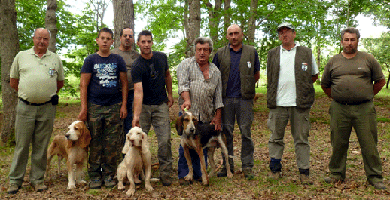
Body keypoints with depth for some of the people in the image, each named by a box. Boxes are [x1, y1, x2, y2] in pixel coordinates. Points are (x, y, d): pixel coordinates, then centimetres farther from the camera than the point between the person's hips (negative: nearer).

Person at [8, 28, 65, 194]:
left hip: (47, 108, 1)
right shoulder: (21, 56, 9)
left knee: (41, 146, 7)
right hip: (25, 107, 0)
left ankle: (37, 179, 17)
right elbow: (13, 81, 14)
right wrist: (27, 94, 12)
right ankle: (15, 180, 14)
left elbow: (60, 82, 18)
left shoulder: (55, 59, 10)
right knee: (21, 145, 3)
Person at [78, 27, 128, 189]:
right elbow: (83, 85, 3)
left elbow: (124, 83, 10)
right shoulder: (90, 60, 7)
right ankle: (95, 176, 14)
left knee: (112, 144, 3)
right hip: (95, 107, -1)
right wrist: (84, 108, -5)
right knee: (95, 143, 2)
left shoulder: (118, 60, 10)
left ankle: (109, 175, 15)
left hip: (114, 107, 1)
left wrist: (124, 105, 1)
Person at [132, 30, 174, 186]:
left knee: (165, 140, -3)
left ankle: (165, 173, 9)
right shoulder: (137, 66, -15)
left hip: (161, 105, 3)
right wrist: (136, 115, -36)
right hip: (143, 106, -3)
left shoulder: (162, 57, 1)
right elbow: (138, 91, -26)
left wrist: (170, 94, 16)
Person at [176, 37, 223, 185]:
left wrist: (217, 117, 7)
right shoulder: (186, 65, 5)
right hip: (188, 112, -3)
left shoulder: (215, 71, 15)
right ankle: (183, 175, 8)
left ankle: (200, 174, 17)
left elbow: (218, 97, 14)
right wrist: (187, 100, -28)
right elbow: (183, 84, -10)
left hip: (207, 116, 3)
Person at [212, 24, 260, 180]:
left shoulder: (251, 52, 8)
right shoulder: (220, 53, 9)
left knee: (246, 132, 0)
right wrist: (220, 90, 8)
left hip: (244, 99, -1)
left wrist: (246, 87, 10)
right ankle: (228, 165, 17)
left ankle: (247, 167, 11)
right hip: (226, 99, 1)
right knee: (226, 133, 6)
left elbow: (256, 75, 15)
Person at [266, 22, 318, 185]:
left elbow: (314, 75, 16)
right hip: (278, 103, 2)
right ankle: (275, 169, 20)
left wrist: (302, 87, 7)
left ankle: (304, 172, 13)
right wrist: (271, 96, 10)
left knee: (301, 138, 4)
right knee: (276, 137, 8)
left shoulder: (306, 53, 7)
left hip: (299, 104, -1)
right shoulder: (272, 54, 12)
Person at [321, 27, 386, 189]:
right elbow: (324, 85, 18)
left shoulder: (368, 59, 6)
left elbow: (380, 81, 12)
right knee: (338, 144, 8)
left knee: (369, 144, 3)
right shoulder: (333, 61, 10)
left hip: (364, 109, -1)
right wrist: (336, 98, 12)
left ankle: (374, 177, 15)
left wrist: (368, 96, 7)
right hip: (339, 109, 2)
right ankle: (337, 174, 21)